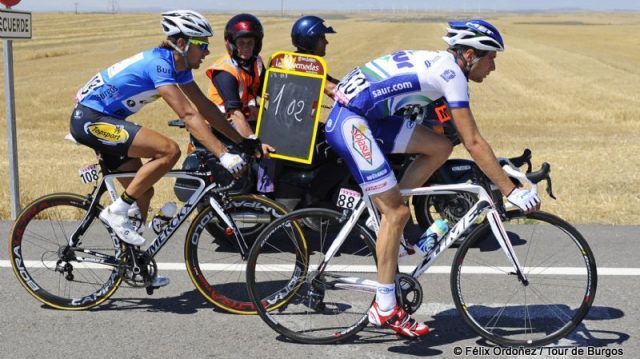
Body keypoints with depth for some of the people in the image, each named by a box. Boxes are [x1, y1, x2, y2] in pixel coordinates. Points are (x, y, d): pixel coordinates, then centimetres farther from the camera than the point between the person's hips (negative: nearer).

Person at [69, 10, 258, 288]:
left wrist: (243, 141, 5)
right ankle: (117, 212, -13)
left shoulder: (179, 66, 5)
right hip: (91, 119, -10)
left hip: (106, 120, 10)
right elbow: (188, 115, -31)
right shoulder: (159, 64, -23)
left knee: (143, 191, 11)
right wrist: (223, 155, -35)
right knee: (169, 150, -23)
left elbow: (206, 108, 9)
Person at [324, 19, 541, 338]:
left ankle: (389, 228, 11)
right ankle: (385, 308, -1)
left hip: (368, 117, 9)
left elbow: (464, 136, 26)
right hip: (350, 122, -9)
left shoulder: (439, 64, 16)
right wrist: (512, 191, -15)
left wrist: (497, 165, 26)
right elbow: (473, 143, -17)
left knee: (440, 147, 7)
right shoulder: (451, 73, -12)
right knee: (397, 212, -7)